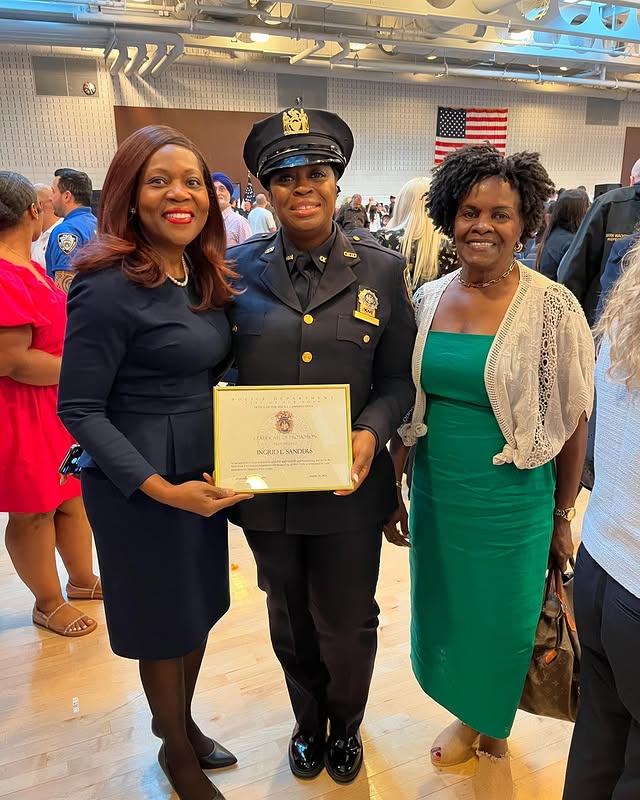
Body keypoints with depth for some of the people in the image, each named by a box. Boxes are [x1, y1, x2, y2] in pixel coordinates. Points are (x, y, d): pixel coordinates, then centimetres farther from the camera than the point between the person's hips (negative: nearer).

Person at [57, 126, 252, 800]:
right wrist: (161, 488, -23)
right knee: (165, 623, 13)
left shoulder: (204, 279, 5)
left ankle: (183, 721, 48)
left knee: (201, 607, 21)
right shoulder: (109, 288, -18)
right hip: (140, 485, -7)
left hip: (204, 476, 7)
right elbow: (78, 408, -17)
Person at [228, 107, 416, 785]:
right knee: (290, 620, 23)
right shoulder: (237, 268, -2)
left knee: (347, 625, 17)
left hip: (349, 488, -1)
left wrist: (372, 433, -19)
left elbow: (397, 379, -1)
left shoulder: (381, 270, -2)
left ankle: (346, 727, 50)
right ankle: (308, 722, 53)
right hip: (265, 489, 1)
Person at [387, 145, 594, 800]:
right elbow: (405, 405, 6)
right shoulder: (427, 300, -1)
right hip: (436, 495, 4)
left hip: (512, 504, -4)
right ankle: (467, 717, 51)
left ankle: (495, 742, 45)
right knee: (446, 614, 20)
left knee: (502, 624, 15)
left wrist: (564, 516, -1)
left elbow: (573, 422, -7)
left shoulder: (553, 308, -13)